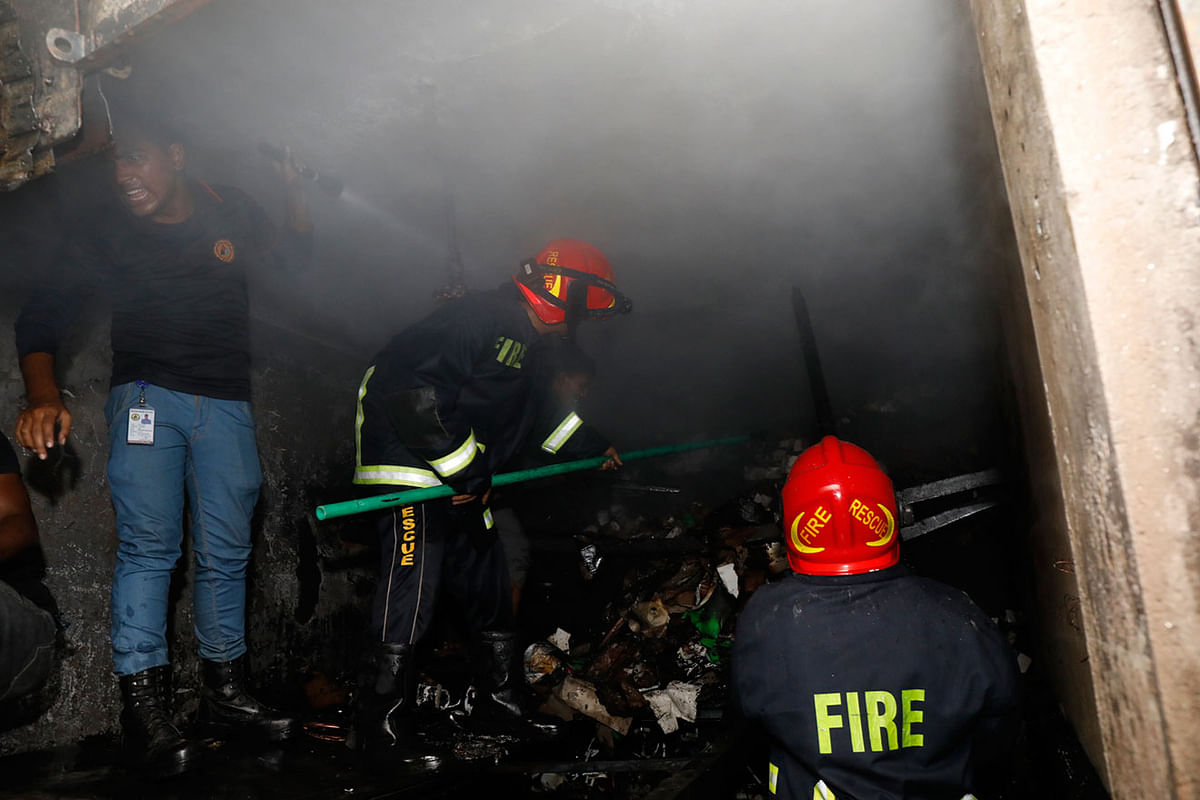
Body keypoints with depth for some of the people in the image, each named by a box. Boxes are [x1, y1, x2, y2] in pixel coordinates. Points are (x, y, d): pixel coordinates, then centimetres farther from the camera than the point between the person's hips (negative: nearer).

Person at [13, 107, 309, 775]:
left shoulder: (232, 212, 5)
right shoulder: (109, 236, 0)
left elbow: (293, 256, 21)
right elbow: (43, 317, -2)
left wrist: (294, 192, 2)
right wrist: (45, 396, -20)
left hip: (227, 405, 2)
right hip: (148, 395, -1)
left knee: (226, 552, 3)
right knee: (148, 545, -13)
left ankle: (226, 692, 15)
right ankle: (144, 705, -6)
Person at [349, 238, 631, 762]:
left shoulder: (529, 343, 14)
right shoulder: (481, 319, -19)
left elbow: (532, 414, 28)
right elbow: (415, 394, -26)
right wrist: (466, 470, -23)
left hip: (463, 474, 10)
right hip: (410, 461, -10)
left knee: (487, 577, 12)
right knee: (414, 579, -11)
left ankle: (499, 699, 27)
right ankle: (380, 721, 2)